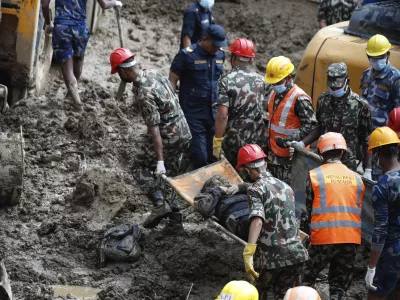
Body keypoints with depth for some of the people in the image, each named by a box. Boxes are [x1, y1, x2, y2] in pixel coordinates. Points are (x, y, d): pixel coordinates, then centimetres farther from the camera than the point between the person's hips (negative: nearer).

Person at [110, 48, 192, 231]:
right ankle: (175, 220, 15)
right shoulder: (153, 75, 6)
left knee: (141, 169, 8)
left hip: (168, 139, -9)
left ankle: (160, 203, -6)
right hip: (184, 134, 9)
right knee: (170, 176, 16)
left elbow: (154, 129, -25)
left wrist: (160, 161, -26)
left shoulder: (144, 93, -22)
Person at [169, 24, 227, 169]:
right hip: (193, 113, -5)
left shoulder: (220, 55, 6)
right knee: (199, 157, -5)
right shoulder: (187, 55, -10)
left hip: (214, 112, 5)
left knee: (215, 156, 7)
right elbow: (172, 81, -6)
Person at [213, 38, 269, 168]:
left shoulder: (227, 81, -11)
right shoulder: (261, 80, 4)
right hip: (259, 141, 4)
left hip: (235, 141, -4)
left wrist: (217, 142, -11)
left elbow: (222, 115, -17)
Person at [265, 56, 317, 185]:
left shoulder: (299, 98, -19)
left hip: (289, 156, -9)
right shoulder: (274, 94, 10)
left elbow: (310, 125, -21)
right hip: (273, 153, 9)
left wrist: (290, 140, -28)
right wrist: (268, 141, 21)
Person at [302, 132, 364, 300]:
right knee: (340, 287, 10)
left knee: (308, 280, 15)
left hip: (323, 237, -3)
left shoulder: (315, 175, -2)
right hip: (351, 239, 3)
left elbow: (309, 207, 3)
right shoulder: (356, 178, 7)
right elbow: (360, 210, 12)